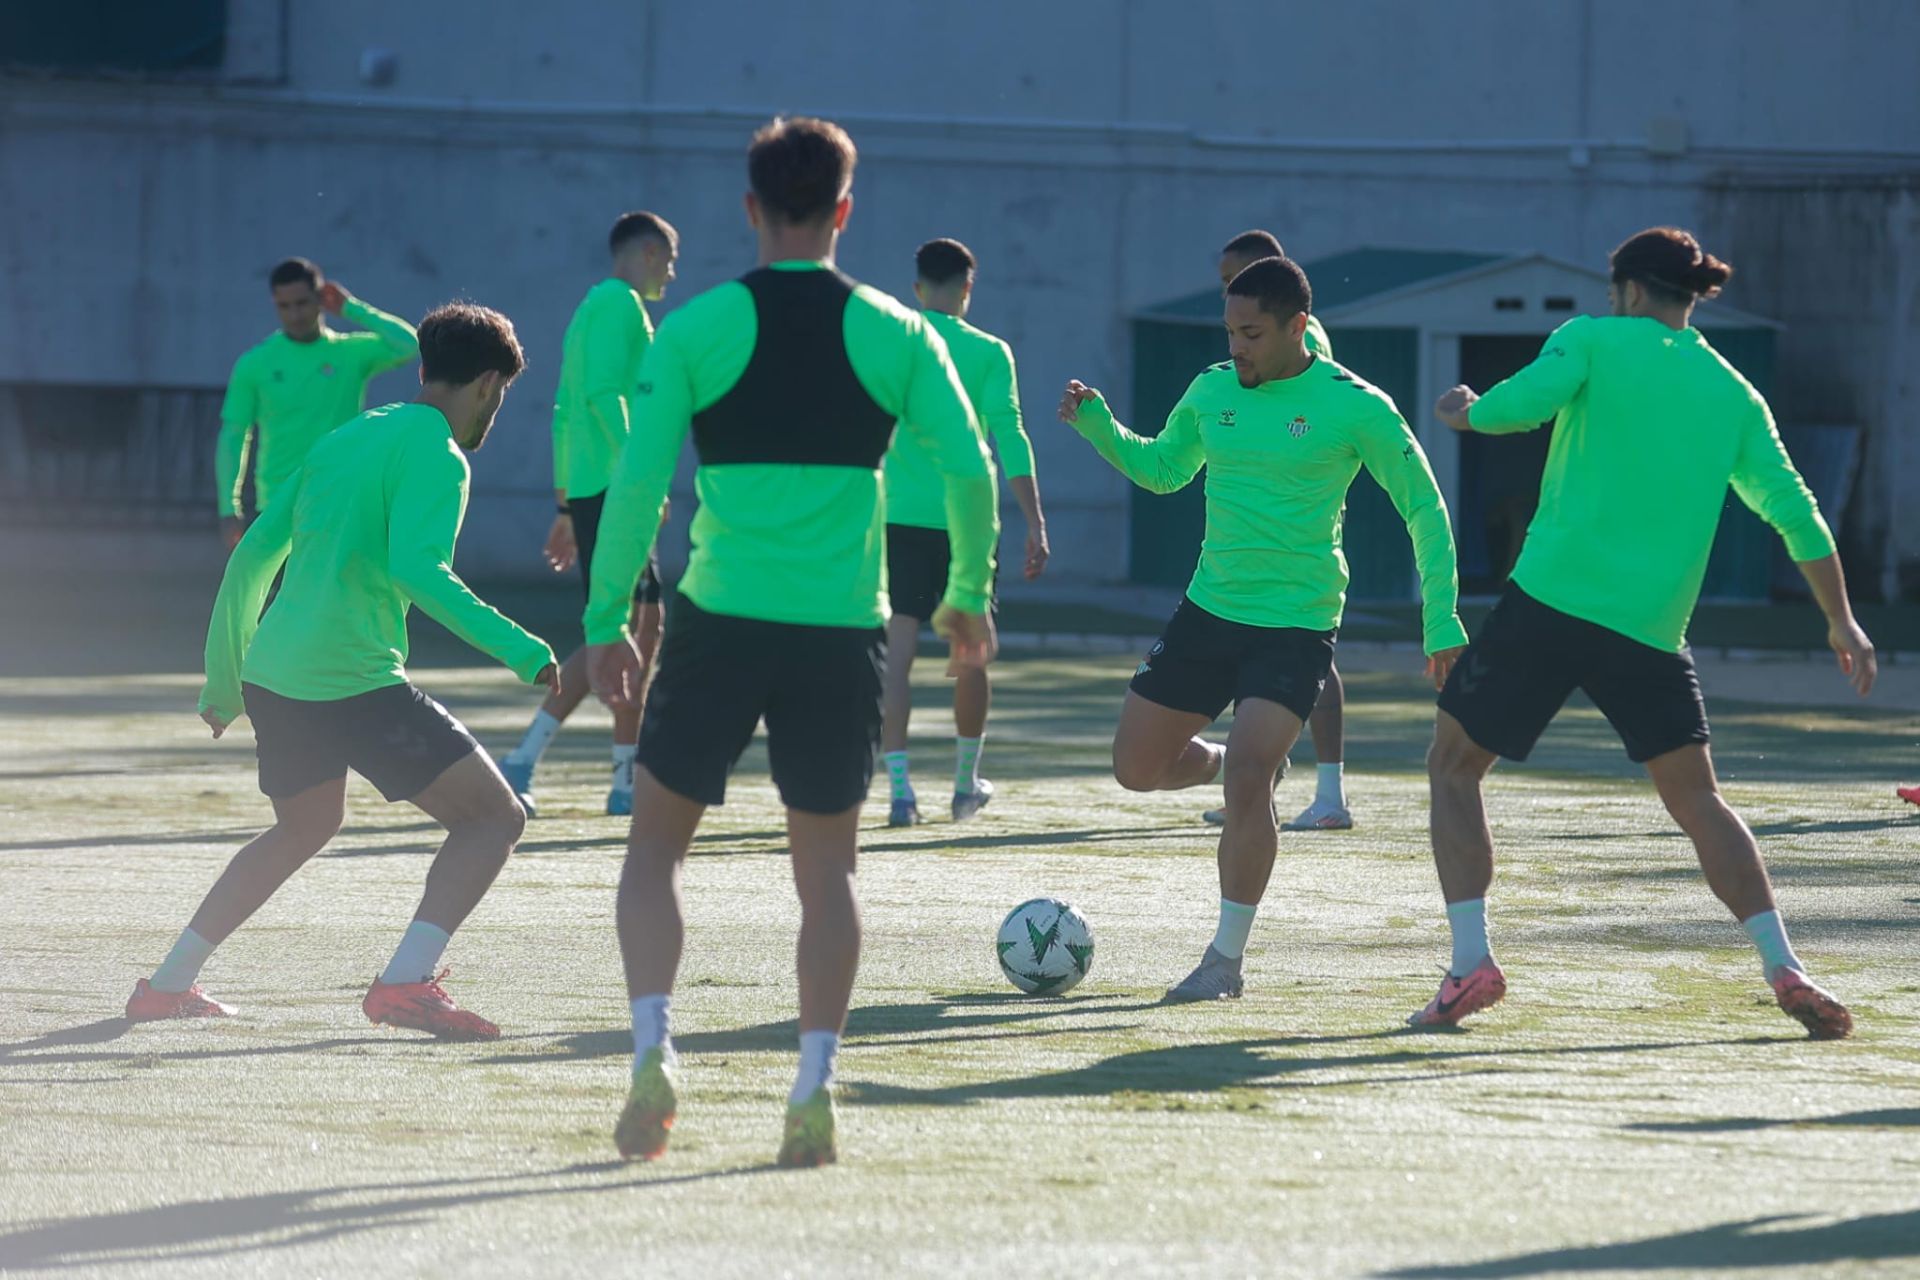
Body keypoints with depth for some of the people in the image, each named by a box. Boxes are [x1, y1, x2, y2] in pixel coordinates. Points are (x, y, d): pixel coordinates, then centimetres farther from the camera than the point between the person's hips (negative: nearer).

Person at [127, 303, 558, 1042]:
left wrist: (225, 678, 29)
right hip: (353, 682, -9)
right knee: (494, 817, -1)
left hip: (270, 676, 9)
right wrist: (513, 646, -26)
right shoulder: (435, 456, -6)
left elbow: (252, 556, 20)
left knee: (307, 824, 33)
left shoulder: (345, 440, 18)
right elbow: (415, 566, -23)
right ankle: (406, 981, -18)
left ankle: (169, 983, 34)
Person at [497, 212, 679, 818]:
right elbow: (602, 393, -22)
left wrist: (567, 508, 24)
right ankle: (522, 762, -18)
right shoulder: (620, 303, -8)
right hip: (609, 488, -10)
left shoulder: (595, 307, 22)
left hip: (586, 493, 10)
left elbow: (565, 413, 23)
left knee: (645, 627, 12)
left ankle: (628, 782, 13)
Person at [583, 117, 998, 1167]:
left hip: (720, 620, -1)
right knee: (825, 868, 12)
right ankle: (814, 1088, 4)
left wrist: (606, 620, 2)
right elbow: (970, 470, -1)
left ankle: (653, 1055, -3)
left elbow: (636, 482, -6)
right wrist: (969, 595, 14)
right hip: (844, 634, 1)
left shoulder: (697, 329, -2)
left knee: (655, 843, 13)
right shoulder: (894, 333, 2)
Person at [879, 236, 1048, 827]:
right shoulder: (988, 352, -2)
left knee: (897, 650, -4)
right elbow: (1009, 437, -9)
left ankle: (899, 788, -16)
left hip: (899, 517, 0)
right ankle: (967, 782, 27)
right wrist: (1035, 525, -8)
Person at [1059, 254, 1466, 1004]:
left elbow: (1425, 509, -3)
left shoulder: (1353, 408, -11)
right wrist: (1096, 424, 3)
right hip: (1209, 608, 6)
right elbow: (1161, 470, 21)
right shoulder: (1213, 392, 4)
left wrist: (1441, 621, -8)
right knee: (1137, 767, 8)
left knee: (1246, 778, -21)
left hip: (1296, 624, -6)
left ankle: (1226, 960, -9)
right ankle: (1245, 767, 40)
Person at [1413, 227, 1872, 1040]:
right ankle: (1784, 968, -4)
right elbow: (1795, 513, 10)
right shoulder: (1732, 395, 12)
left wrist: (1465, 413, 7)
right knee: (1697, 800, 13)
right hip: (1652, 630, 3)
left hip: (1549, 604, -3)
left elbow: (1519, 404, -15)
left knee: (1453, 764, 12)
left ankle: (1470, 963, -1)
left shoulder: (1596, 342, 1)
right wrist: (1841, 622, 18)